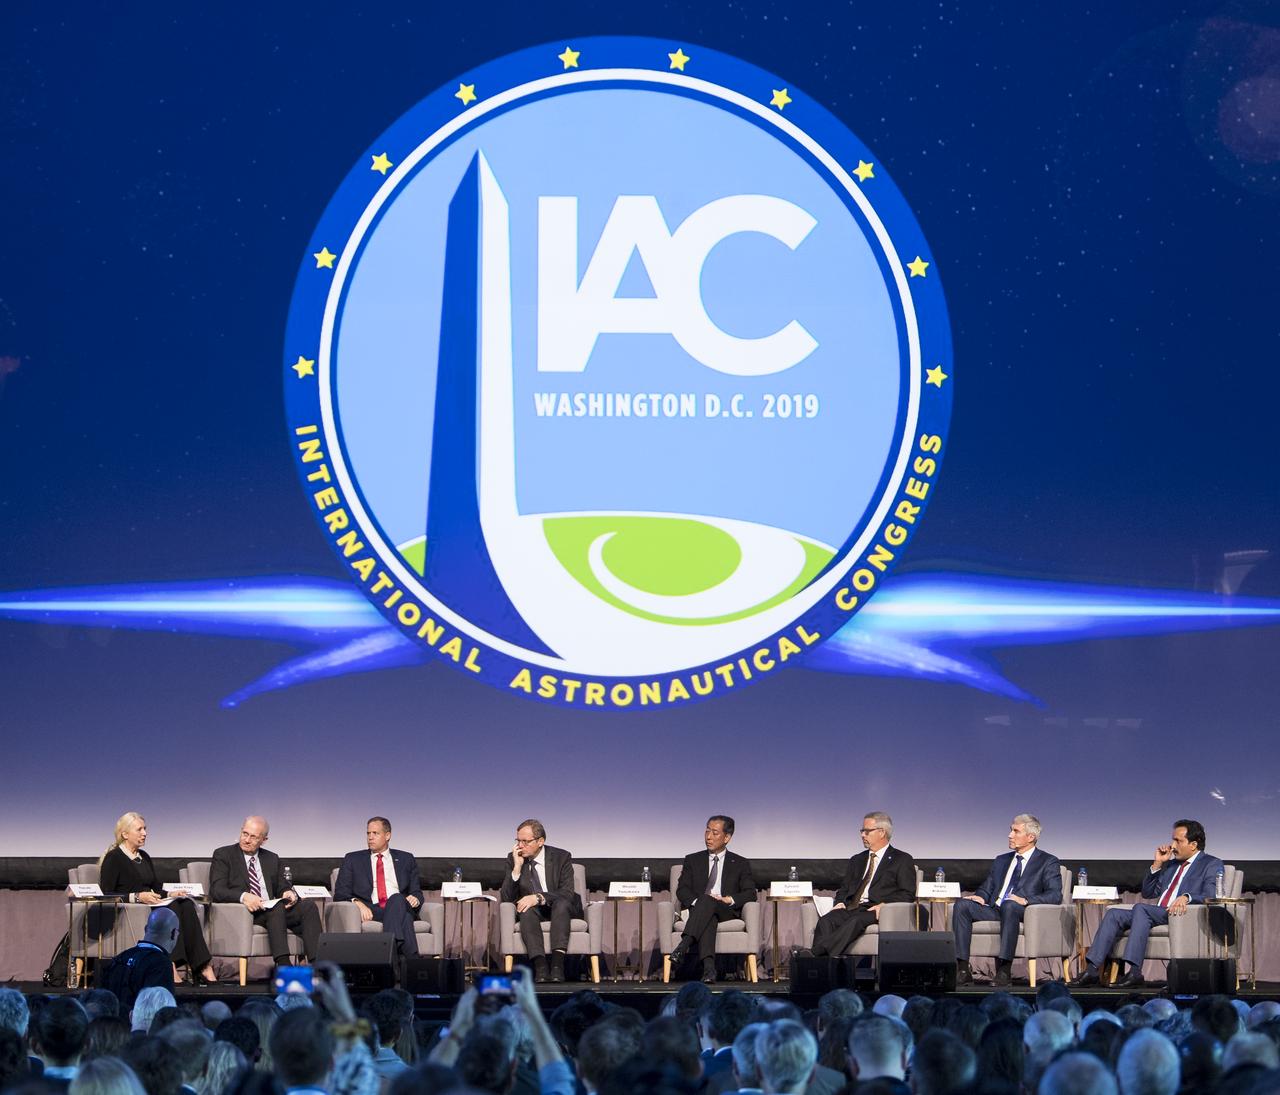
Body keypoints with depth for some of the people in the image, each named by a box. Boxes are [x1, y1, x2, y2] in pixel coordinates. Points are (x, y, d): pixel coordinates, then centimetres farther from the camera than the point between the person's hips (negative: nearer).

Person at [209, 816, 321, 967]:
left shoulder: (272, 859, 22)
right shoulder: (223, 855, 6)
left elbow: (281, 887, 19)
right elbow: (216, 890, -7)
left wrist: (289, 893, -8)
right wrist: (243, 896, -26)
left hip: (271, 911, 5)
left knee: (309, 906, -21)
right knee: (277, 907, -35)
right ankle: (283, 965, -47)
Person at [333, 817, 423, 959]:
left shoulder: (406, 860, 24)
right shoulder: (353, 859, 20)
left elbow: (416, 892, 20)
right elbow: (340, 894, 10)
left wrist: (415, 898, -7)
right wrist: (357, 903, -13)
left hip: (401, 906, 2)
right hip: (371, 912, -2)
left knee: (396, 899, -38)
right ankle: (412, 959, -51)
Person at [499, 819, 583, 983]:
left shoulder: (561, 857, -6)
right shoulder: (513, 858, 0)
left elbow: (567, 894, -16)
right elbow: (506, 898, -7)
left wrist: (538, 897, -31)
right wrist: (517, 867, -19)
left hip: (560, 909, -1)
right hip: (531, 913, 1)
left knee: (561, 902, -35)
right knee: (526, 910, -33)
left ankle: (557, 966, -48)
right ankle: (540, 968, -49)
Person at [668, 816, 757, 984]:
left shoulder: (740, 864, 17)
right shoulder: (693, 860, 21)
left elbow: (750, 894, 6)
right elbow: (682, 890, 9)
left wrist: (729, 899, -13)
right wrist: (696, 902, -13)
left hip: (727, 912, -1)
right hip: (698, 909, 1)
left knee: (707, 900, -36)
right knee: (708, 917, -38)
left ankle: (683, 947, -55)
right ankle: (708, 967, -59)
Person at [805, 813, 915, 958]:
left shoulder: (902, 860, 11)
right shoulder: (857, 860, 29)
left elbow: (908, 894, 1)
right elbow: (844, 888, 26)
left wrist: (885, 904, -16)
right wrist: (840, 902, 2)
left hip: (874, 910, -5)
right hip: (851, 908, 5)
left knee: (855, 922, -38)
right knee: (826, 921, -28)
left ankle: (817, 953, -54)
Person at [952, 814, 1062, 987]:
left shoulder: (1048, 862, 7)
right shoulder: (1001, 861, 26)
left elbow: (1055, 895, -6)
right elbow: (987, 888, 25)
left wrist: (1025, 900, -21)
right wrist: (980, 896, -1)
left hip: (1024, 914, -6)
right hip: (995, 911, 6)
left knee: (1009, 905, -39)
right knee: (962, 905, -20)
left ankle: (1004, 971, -42)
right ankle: (962, 970, -27)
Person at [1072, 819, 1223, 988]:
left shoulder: (1211, 864, 5)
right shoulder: (1171, 864, 27)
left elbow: (1210, 897, -11)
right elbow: (1148, 893, 24)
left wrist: (1186, 897, -29)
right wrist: (1157, 864, 13)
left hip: (1182, 916, -8)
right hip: (1157, 915, 8)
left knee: (1141, 908, -32)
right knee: (1114, 914, -11)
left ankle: (1134, 972, -39)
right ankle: (1092, 969, -21)